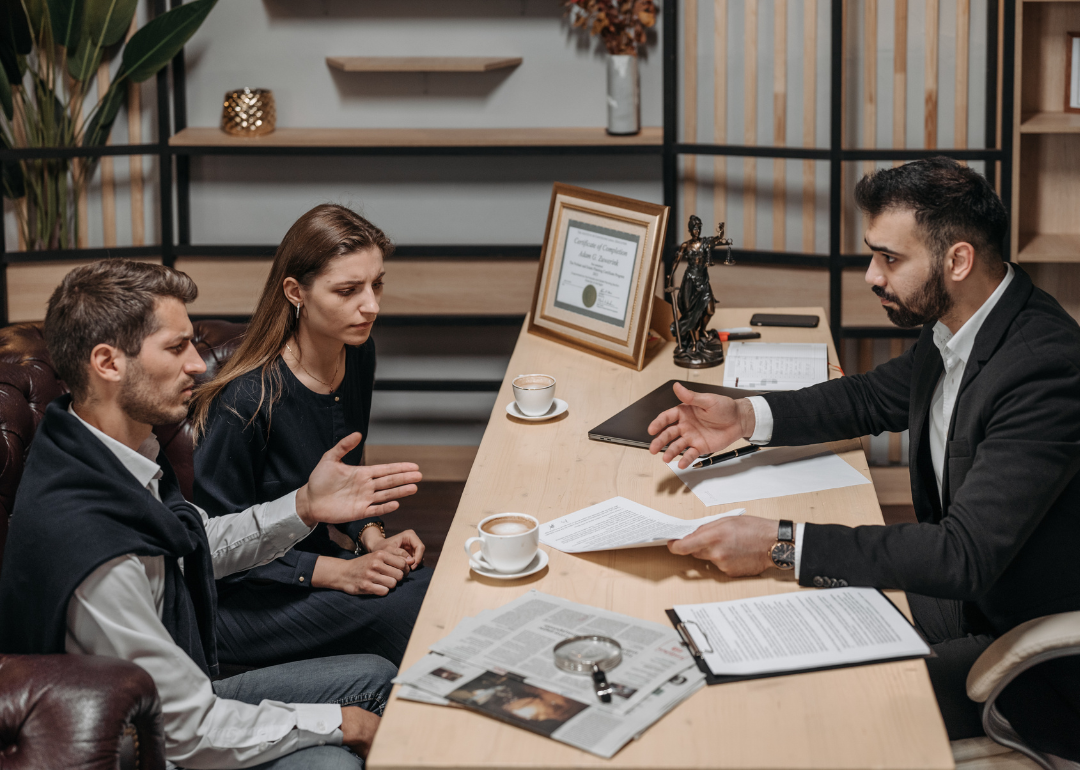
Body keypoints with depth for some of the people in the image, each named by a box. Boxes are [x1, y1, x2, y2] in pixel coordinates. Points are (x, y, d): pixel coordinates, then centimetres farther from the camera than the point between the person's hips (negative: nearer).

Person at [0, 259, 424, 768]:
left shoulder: (119, 455, -5)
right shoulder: (94, 553, -36)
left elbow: (202, 547, 15)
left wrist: (303, 507, -1)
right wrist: (338, 723, -15)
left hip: (187, 694, 10)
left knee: (375, 677, 13)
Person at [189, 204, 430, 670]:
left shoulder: (358, 356, 0)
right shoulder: (246, 400, -24)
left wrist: (373, 539, -1)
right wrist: (338, 572, -21)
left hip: (321, 553, 7)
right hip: (239, 595, -7)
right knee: (407, 613, -27)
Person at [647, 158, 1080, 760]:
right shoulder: (952, 329, -1)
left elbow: (965, 556, -34)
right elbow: (874, 398, 20)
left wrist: (781, 544, -35)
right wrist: (746, 418, 4)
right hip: (958, 590, 9)